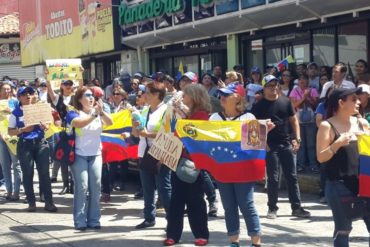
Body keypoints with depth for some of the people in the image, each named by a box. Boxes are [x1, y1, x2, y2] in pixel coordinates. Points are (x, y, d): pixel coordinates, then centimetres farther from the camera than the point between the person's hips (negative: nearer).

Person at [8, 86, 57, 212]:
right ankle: (31, 202, 12)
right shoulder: (15, 113, 0)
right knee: (27, 174, 3)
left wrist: (45, 126, -10)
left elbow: (47, 126, 13)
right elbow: (10, 131, 1)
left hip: (41, 143, 1)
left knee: (44, 172, 0)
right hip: (24, 145, -1)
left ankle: (49, 202, 4)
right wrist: (22, 129, -16)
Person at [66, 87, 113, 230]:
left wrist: (101, 111, -24)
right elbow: (79, 123, -23)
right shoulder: (73, 114, -2)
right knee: (82, 187, -10)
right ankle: (80, 221, -6)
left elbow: (109, 122, -8)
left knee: (96, 187, 1)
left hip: (95, 155, 4)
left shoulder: (98, 113, 9)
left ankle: (94, 220, 8)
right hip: (79, 155, -4)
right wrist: (94, 113, -28)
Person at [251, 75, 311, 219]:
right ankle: (272, 208, 12)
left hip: (287, 144, 3)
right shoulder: (259, 106, -1)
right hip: (270, 146, -3)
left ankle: (296, 207, 9)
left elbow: (293, 120, 11)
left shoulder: (286, 101, 7)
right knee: (273, 178, 1)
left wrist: (297, 138, 0)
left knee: (292, 176, 4)